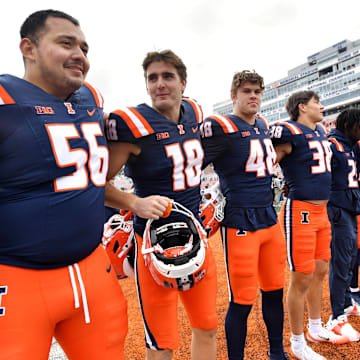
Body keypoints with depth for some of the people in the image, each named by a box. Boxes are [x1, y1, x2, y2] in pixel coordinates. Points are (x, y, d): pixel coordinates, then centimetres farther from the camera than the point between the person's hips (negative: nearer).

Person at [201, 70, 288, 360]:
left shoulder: (263, 125, 14)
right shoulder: (221, 127, -11)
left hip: (270, 218, 8)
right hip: (240, 224, -7)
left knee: (275, 291, 18)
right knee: (242, 301, 1)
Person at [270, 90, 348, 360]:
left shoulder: (321, 132, 15)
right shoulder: (289, 132, -13)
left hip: (321, 212, 9)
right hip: (300, 212, -9)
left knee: (320, 272, 18)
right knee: (301, 279, -1)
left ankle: (316, 329, 38)